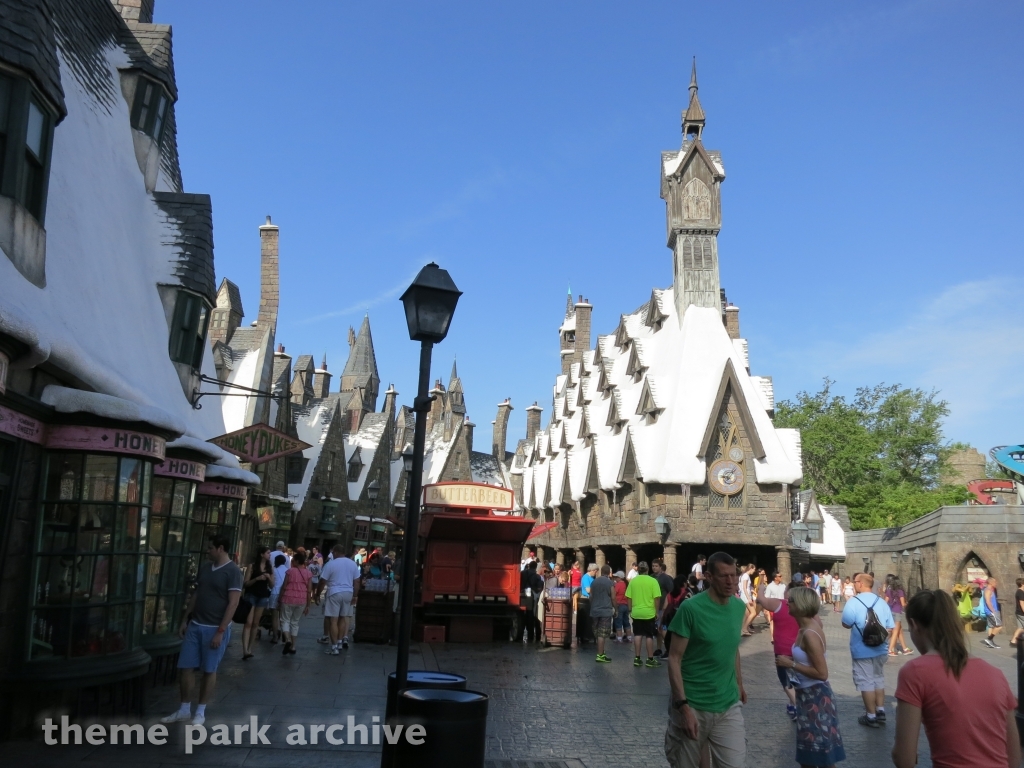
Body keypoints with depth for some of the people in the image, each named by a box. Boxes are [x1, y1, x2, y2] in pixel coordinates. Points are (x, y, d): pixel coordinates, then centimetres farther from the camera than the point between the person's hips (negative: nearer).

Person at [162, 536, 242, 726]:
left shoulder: (233, 571, -13)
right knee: (184, 667, 8)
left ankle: (200, 712, 18)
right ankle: (184, 710, 22)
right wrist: (185, 620, 11)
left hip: (215, 629, -6)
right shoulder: (205, 567, 8)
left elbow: (233, 603, -16)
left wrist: (220, 631, -19)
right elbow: (196, 595, 15)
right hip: (195, 625, 7)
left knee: (209, 671, 5)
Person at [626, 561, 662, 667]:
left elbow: (628, 598, 2)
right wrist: (656, 611, 0)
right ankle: (650, 659, 11)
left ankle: (637, 658, 12)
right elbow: (657, 598, -11)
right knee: (649, 636, 6)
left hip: (636, 613, 3)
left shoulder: (633, 581, 0)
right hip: (649, 613, -2)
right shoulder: (653, 581, -7)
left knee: (638, 635, 11)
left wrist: (630, 610, 13)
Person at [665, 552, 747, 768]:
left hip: (729, 706, 4)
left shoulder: (739, 607, 2)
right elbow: (674, 659, -15)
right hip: (692, 706, -4)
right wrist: (683, 706, -19)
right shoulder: (690, 608, -16)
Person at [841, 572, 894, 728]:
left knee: (866, 683, 4)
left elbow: (846, 624, -9)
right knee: (879, 680, 19)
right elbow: (890, 628, 4)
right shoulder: (882, 602, 2)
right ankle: (880, 712, 25)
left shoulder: (853, 602, -15)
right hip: (880, 649, 6)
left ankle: (871, 716, 11)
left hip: (863, 651, -5)